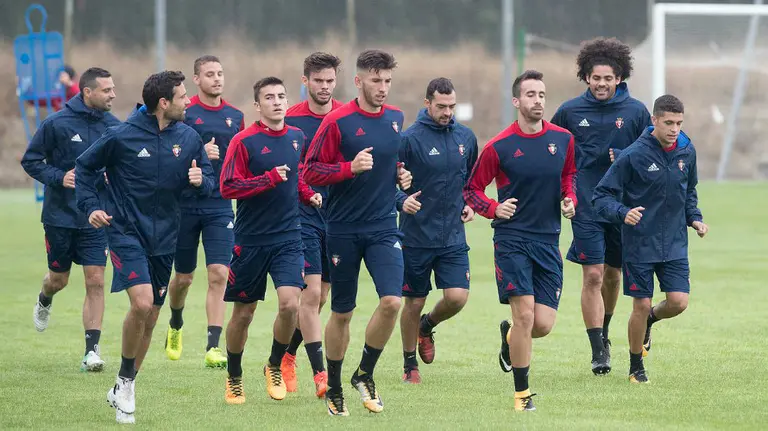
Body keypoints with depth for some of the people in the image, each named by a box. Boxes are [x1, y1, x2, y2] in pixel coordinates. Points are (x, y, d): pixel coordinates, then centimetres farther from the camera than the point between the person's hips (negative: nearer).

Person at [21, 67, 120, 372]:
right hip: (60, 217, -2)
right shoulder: (57, 124, -10)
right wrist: (58, 177, -17)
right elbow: (30, 160, -3)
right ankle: (44, 301, 50)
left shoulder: (114, 127, 0)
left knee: (95, 281, -7)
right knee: (59, 279, 13)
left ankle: (92, 349, -5)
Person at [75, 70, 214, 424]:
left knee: (150, 317, 9)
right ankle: (125, 381, -2)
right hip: (125, 232, -5)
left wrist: (200, 179, -13)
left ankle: (122, 392, 25)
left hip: (163, 236, 5)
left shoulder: (188, 137, 0)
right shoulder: (121, 136, -12)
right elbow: (85, 167, 3)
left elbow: (209, 179, 10)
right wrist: (90, 207, -7)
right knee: (142, 302, -22)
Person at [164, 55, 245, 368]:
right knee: (184, 277, 9)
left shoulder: (235, 116, 8)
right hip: (186, 204, -2)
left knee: (218, 274, -11)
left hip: (221, 205, 2)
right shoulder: (183, 112, -4)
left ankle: (213, 347, -11)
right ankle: (175, 325, 39)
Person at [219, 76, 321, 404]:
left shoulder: (297, 138, 7)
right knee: (243, 313, 7)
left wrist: (307, 193, 5)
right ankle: (234, 379, 27)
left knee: (290, 303, -15)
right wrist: (270, 179, -21)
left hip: (288, 238, 3)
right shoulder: (244, 141, -9)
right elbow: (228, 187, -15)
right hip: (250, 239, -3)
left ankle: (275, 367, 9)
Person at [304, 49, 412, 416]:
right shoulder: (337, 121, -10)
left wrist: (400, 175, 3)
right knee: (341, 313, 6)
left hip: (384, 227, 3)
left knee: (391, 301, -14)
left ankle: (365, 373, 7)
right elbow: (310, 172, -9)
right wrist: (351, 168, -22)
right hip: (343, 230, -3)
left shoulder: (395, 118, 5)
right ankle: (333, 388, 23)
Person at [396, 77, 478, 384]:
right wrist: (402, 201, -27)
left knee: (457, 297, -10)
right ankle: (409, 364, 24)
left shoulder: (466, 137, 5)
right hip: (416, 236, -3)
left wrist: (471, 204, 7)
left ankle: (427, 326, 24)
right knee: (414, 302, 5)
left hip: (453, 236, 3)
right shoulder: (409, 139, -10)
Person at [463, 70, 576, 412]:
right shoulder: (499, 146, -7)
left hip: (548, 241, 4)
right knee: (525, 314, -14)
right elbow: (471, 189, 3)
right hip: (512, 239, -4)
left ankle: (509, 335, 36)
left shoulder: (563, 139, 3)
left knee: (543, 325, -2)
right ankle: (522, 394, 0)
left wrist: (570, 200, 4)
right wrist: (493, 208, -13)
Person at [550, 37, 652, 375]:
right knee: (593, 275, -9)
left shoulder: (636, 111, 0)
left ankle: (603, 332, 37)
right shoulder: (570, 111, 1)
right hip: (586, 207, -1)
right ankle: (598, 351, -7)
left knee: (613, 274, 13)